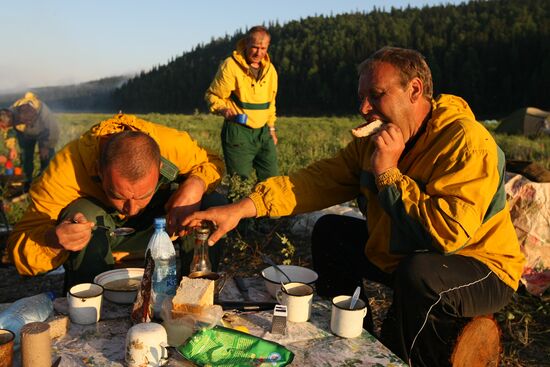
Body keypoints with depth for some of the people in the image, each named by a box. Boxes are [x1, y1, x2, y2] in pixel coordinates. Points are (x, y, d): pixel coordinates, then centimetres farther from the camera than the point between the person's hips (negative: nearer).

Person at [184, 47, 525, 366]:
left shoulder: (467, 142, -26)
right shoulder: (373, 142, -4)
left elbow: (447, 233, -37)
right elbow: (318, 179, -11)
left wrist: (388, 173, -29)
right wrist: (242, 208, -22)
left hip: (480, 269, -7)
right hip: (401, 254, 7)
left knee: (418, 272, -37)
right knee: (330, 232, 8)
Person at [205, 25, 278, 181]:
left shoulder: (270, 69, 9)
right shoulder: (230, 66, -10)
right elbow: (212, 95, -3)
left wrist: (271, 128, 21)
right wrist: (223, 109, -21)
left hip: (263, 132, 6)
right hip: (238, 132, -5)